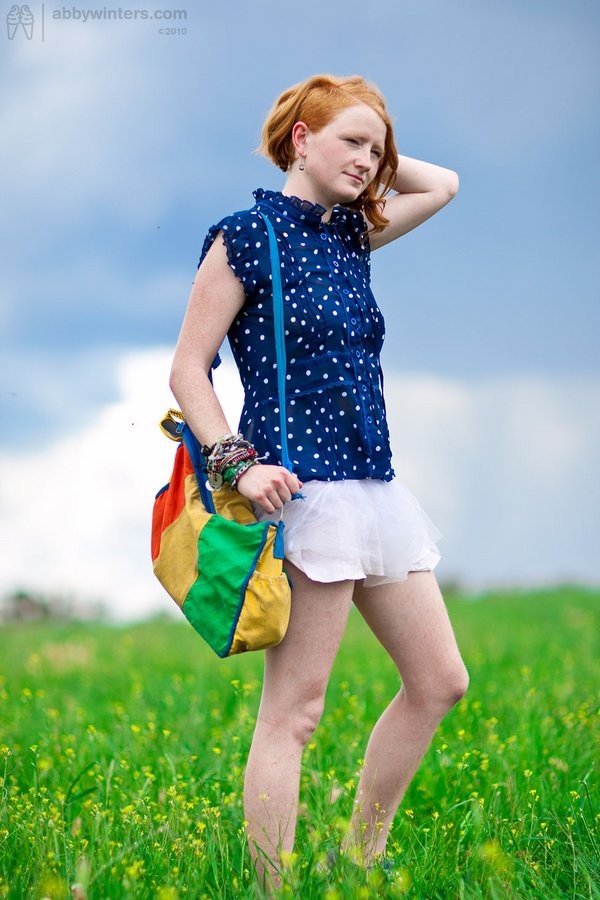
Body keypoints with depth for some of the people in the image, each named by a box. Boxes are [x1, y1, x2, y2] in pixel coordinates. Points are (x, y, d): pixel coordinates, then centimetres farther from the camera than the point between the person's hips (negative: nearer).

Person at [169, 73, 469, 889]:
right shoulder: (247, 235, -5)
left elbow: (444, 185, 29)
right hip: (302, 488, -9)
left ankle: (359, 859, 23)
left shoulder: (351, 234, 15)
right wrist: (238, 462, -18)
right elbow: (188, 370, -7)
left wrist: (367, 162, 18)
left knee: (439, 682, 11)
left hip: (377, 487, 9)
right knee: (293, 711, -8)